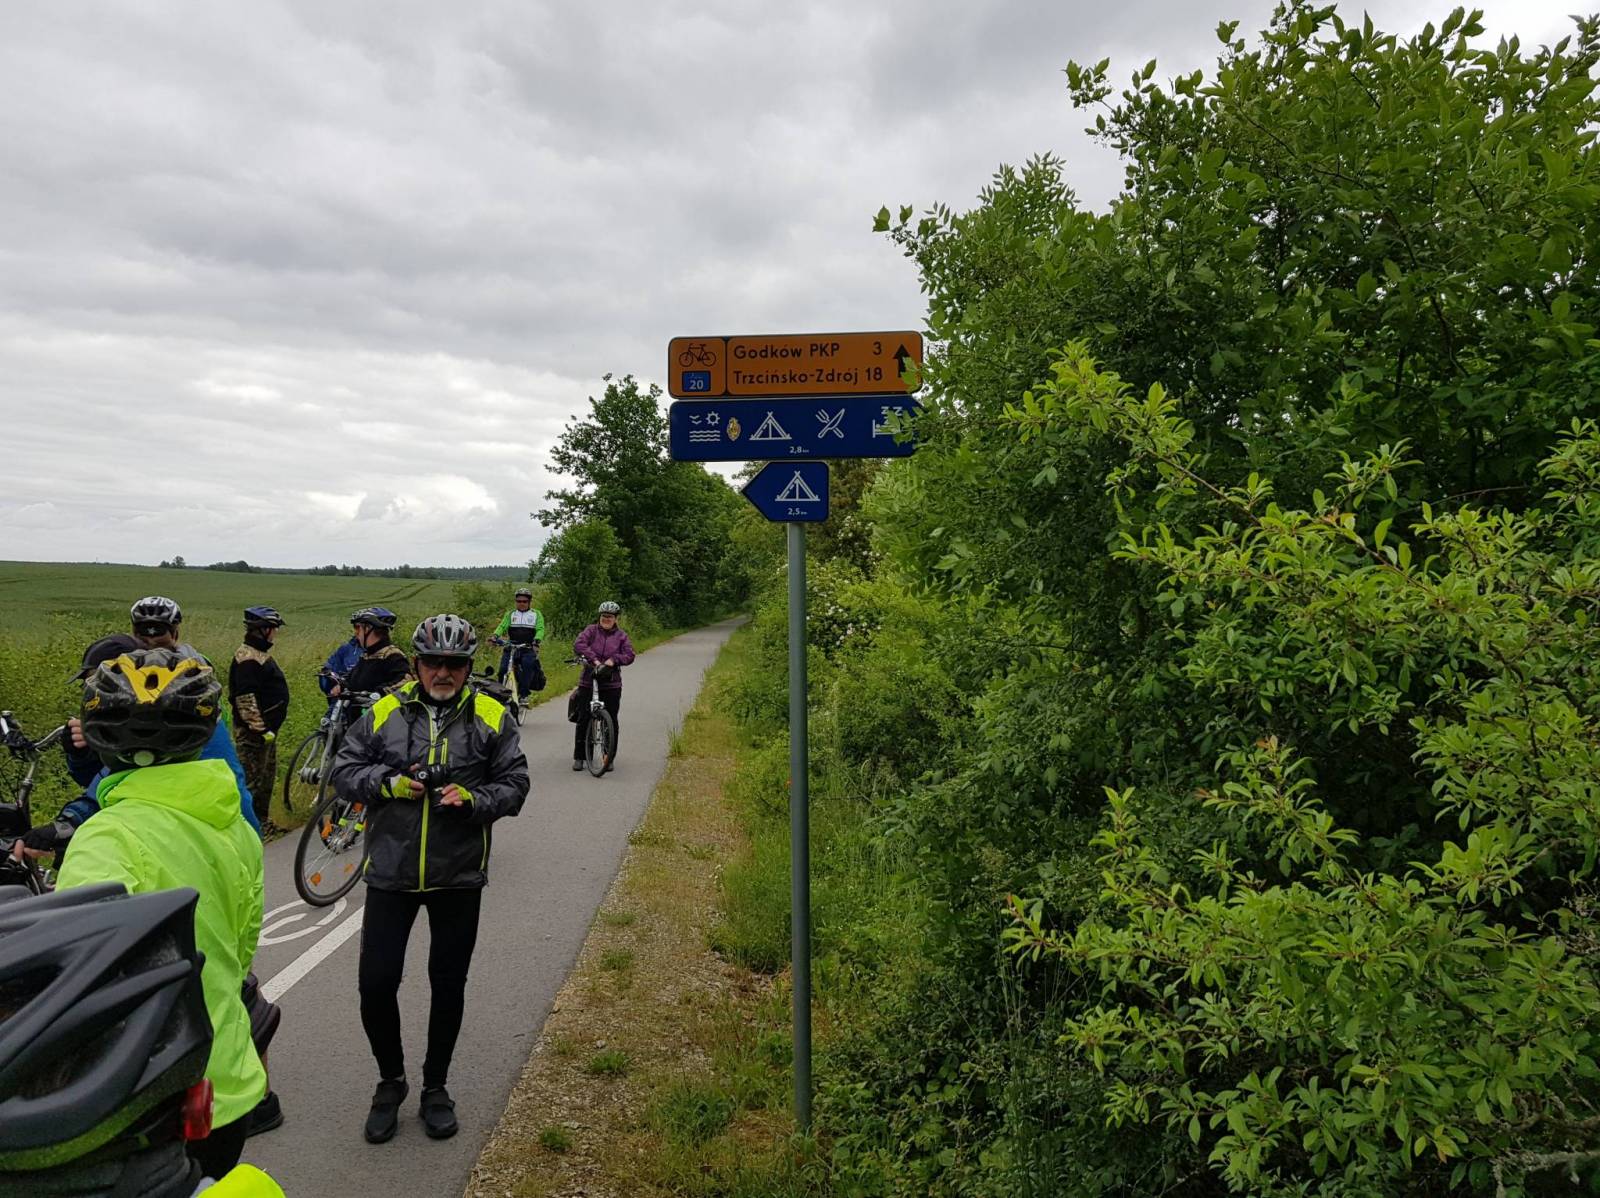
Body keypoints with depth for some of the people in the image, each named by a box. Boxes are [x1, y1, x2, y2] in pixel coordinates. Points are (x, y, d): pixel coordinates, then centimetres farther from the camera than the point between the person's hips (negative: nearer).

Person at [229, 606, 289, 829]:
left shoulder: (260, 653, 15)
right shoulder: (247, 658, -18)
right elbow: (245, 698, -24)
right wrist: (261, 728, -24)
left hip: (267, 727, 11)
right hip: (253, 732, -11)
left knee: (268, 777, 19)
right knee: (253, 780, -5)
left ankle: (263, 821, 30)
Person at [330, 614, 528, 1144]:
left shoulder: (491, 718, -3)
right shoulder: (384, 712, -1)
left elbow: (514, 784, -2)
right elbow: (344, 769, 3)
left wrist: (472, 799, -21)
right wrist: (389, 783, -14)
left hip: (458, 878, 0)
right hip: (390, 874, 0)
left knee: (448, 985, 12)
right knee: (376, 983, 3)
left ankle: (435, 1086, 34)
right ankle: (390, 1080, 30)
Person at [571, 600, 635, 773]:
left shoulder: (621, 635, 6)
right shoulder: (591, 630, 2)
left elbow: (629, 655, -3)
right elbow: (578, 645, -14)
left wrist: (613, 660, -20)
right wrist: (594, 659, -24)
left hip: (611, 684, 1)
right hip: (588, 681, -1)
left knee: (612, 721, 3)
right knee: (583, 719, 3)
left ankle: (609, 758, 14)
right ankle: (578, 757, 14)